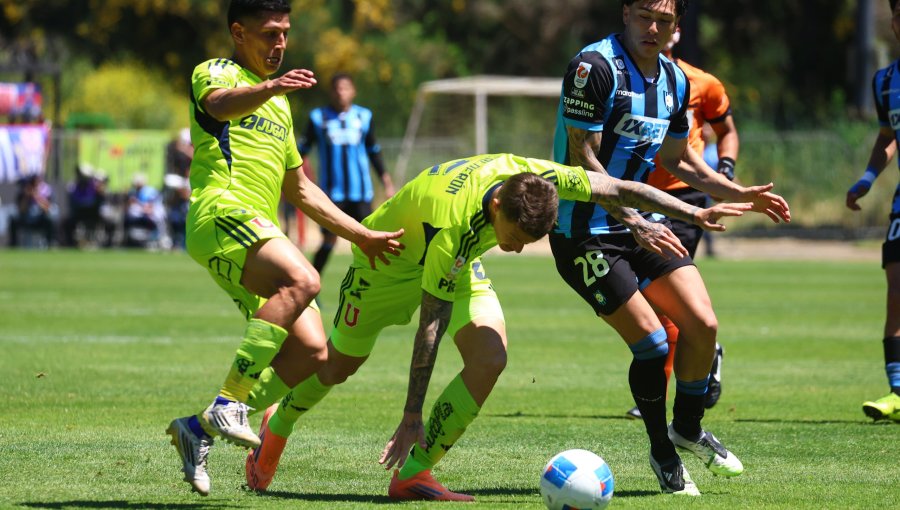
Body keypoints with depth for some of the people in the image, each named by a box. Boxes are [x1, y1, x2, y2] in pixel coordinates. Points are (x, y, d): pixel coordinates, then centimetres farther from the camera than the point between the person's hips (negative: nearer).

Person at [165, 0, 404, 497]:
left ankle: (200, 428, 6)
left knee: (312, 356, -4)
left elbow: (299, 189, 36)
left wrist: (362, 236, 30)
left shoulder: (279, 104, 30)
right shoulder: (215, 73, 5)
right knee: (301, 280, -34)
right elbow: (221, 104, -21)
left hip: (262, 230, 8)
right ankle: (228, 405, -34)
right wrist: (270, 87, -41)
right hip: (223, 213, -8)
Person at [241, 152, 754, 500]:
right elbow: (430, 325, -41)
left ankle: (413, 474, -9)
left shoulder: (533, 176, -31)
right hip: (390, 254, -5)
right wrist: (412, 418, -39)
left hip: (457, 262, 5)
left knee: (490, 359, -16)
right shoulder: (453, 222, -44)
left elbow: (620, 189, -17)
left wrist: (695, 213, -15)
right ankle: (276, 427, 40)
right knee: (341, 364, 9)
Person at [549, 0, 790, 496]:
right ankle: (662, 452, 12)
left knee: (703, 325, -2)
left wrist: (739, 194, 17)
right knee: (651, 342, -10)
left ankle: (687, 429, 23)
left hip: (644, 220, 7)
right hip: (585, 229, -7)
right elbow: (583, 158, -21)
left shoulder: (675, 79, 7)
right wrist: (635, 222, -26)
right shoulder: (594, 66, -18)